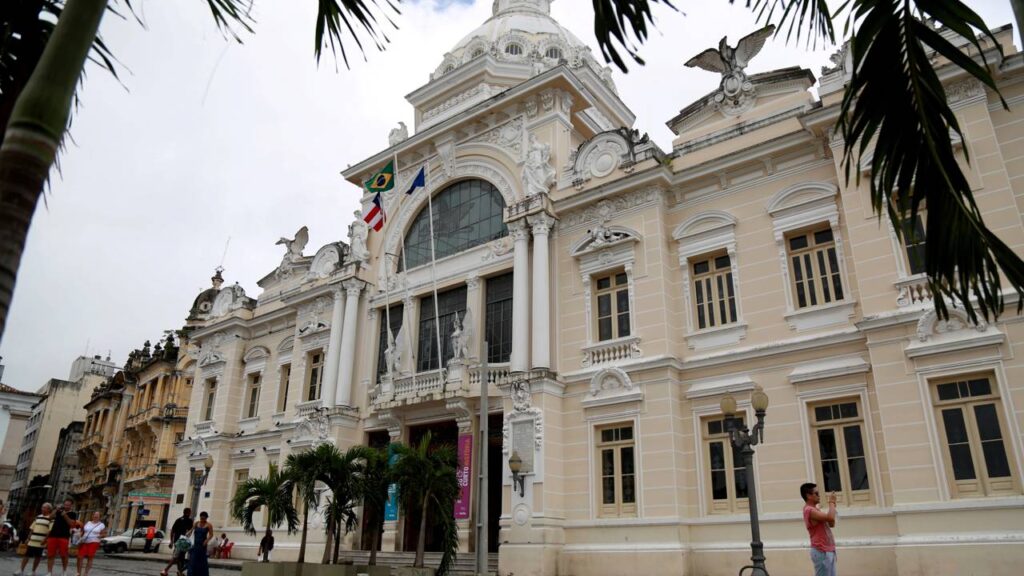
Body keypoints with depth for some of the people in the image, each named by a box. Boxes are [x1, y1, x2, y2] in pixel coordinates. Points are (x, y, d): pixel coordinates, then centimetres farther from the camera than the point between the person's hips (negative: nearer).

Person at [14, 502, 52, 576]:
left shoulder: (51, 519, -6)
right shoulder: (38, 517, 13)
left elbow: (50, 531, -12)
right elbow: (32, 528, 18)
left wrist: (45, 540, -19)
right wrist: (29, 537, 11)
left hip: (41, 542, -5)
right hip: (32, 541, 5)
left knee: (37, 557, 3)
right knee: (27, 555, 3)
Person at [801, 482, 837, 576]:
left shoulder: (814, 509, 15)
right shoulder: (809, 510, -18)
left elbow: (831, 523, 17)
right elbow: (830, 517, -29)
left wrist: (832, 505, 7)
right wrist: (831, 502, -12)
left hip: (828, 551, 10)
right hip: (821, 552, -10)